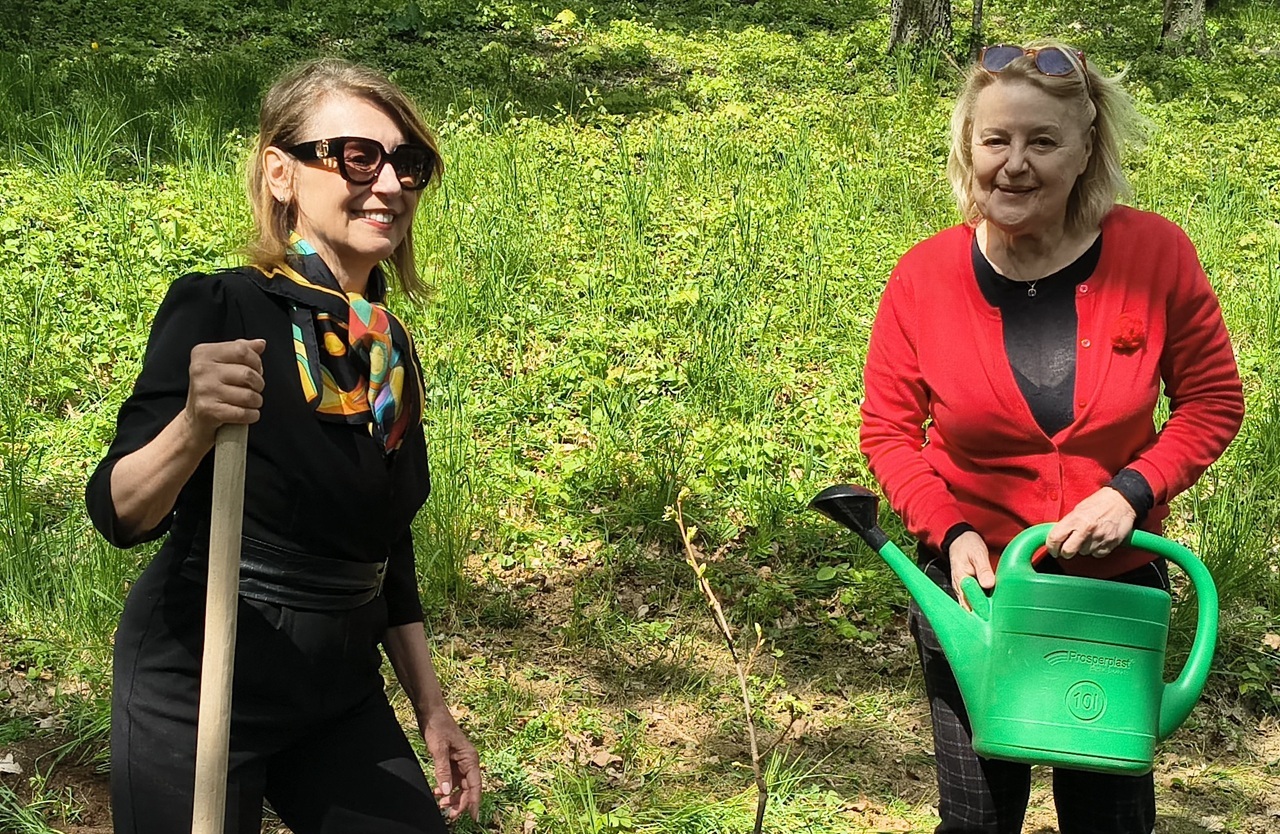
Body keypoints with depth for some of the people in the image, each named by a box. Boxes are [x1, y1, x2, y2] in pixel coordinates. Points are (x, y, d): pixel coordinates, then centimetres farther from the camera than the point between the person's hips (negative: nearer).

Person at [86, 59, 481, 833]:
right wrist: (195, 426, -37)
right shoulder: (216, 311, -14)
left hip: (343, 696, 6)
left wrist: (432, 707, 12)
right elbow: (120, 515, -19)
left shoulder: (393, 351, 4)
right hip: (199, 692, -6)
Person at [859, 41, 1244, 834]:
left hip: (1117, 582, 0)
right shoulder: (924, 277, -13)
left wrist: (1132, 490, -19)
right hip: (976, 583, 0)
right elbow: (888, 431, -3)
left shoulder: (1154, 253, -14)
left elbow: (1213, 401, -4)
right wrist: (949, 532, -18)